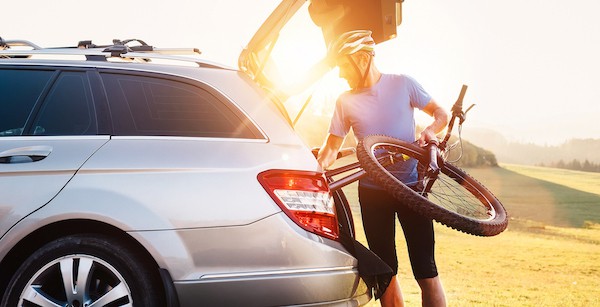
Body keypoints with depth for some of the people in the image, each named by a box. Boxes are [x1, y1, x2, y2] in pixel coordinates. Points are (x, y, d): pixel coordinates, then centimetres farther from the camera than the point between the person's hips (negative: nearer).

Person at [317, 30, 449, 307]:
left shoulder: (402, 84, -2)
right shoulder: (345, 101, 4)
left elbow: (441, 114, 4)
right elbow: (332, 143, 2)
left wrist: (430, 130, -17)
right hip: (372, 191, 3)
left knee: (425, 269, -6)